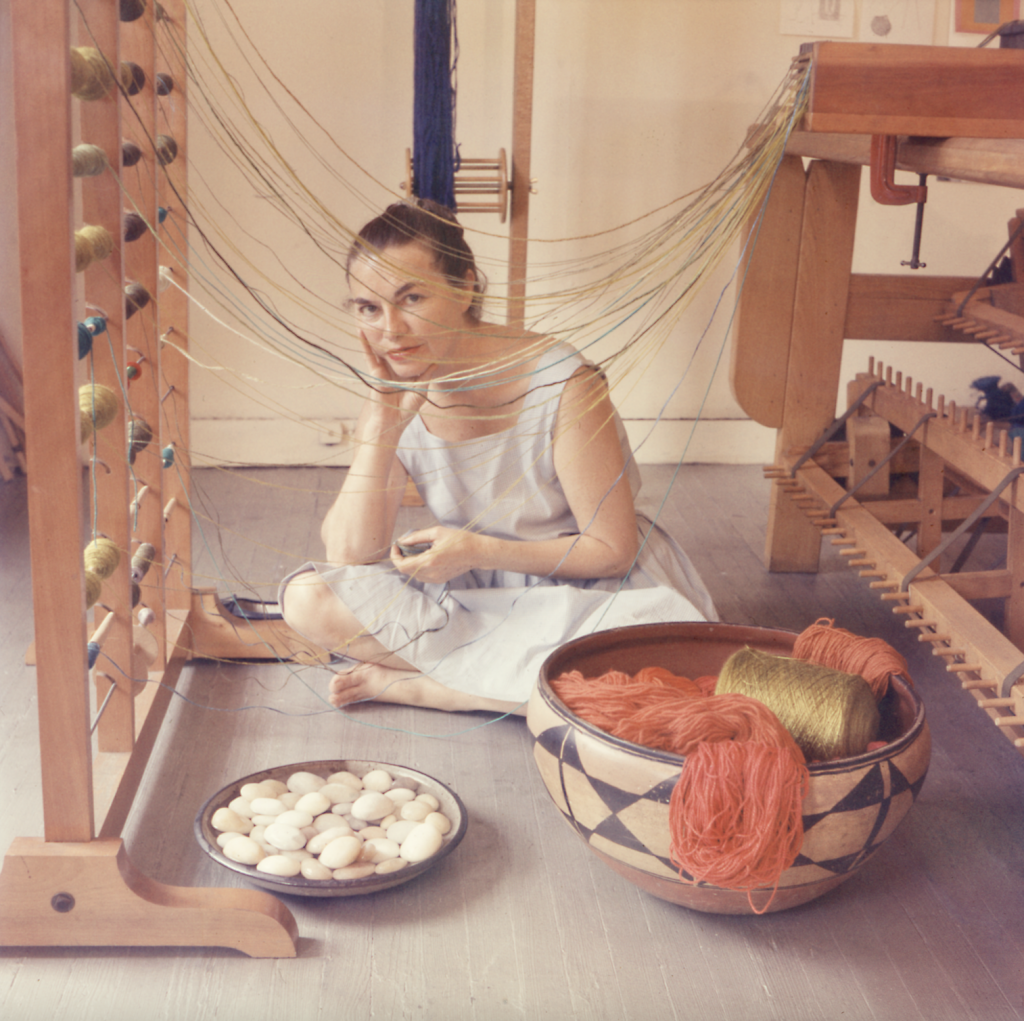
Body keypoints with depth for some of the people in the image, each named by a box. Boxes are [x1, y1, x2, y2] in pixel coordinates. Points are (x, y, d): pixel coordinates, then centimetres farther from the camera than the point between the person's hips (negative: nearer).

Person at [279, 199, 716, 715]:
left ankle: (403, 680, -22)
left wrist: (478, 551, -26)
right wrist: (380, 426, -23)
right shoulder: (396, 393, -8)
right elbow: (350, 554, -13)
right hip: (473, 592, 3)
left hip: (590, 590, -3)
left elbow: (612, 550, -16)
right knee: (307, 598, -16)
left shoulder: (559, 382, -23)